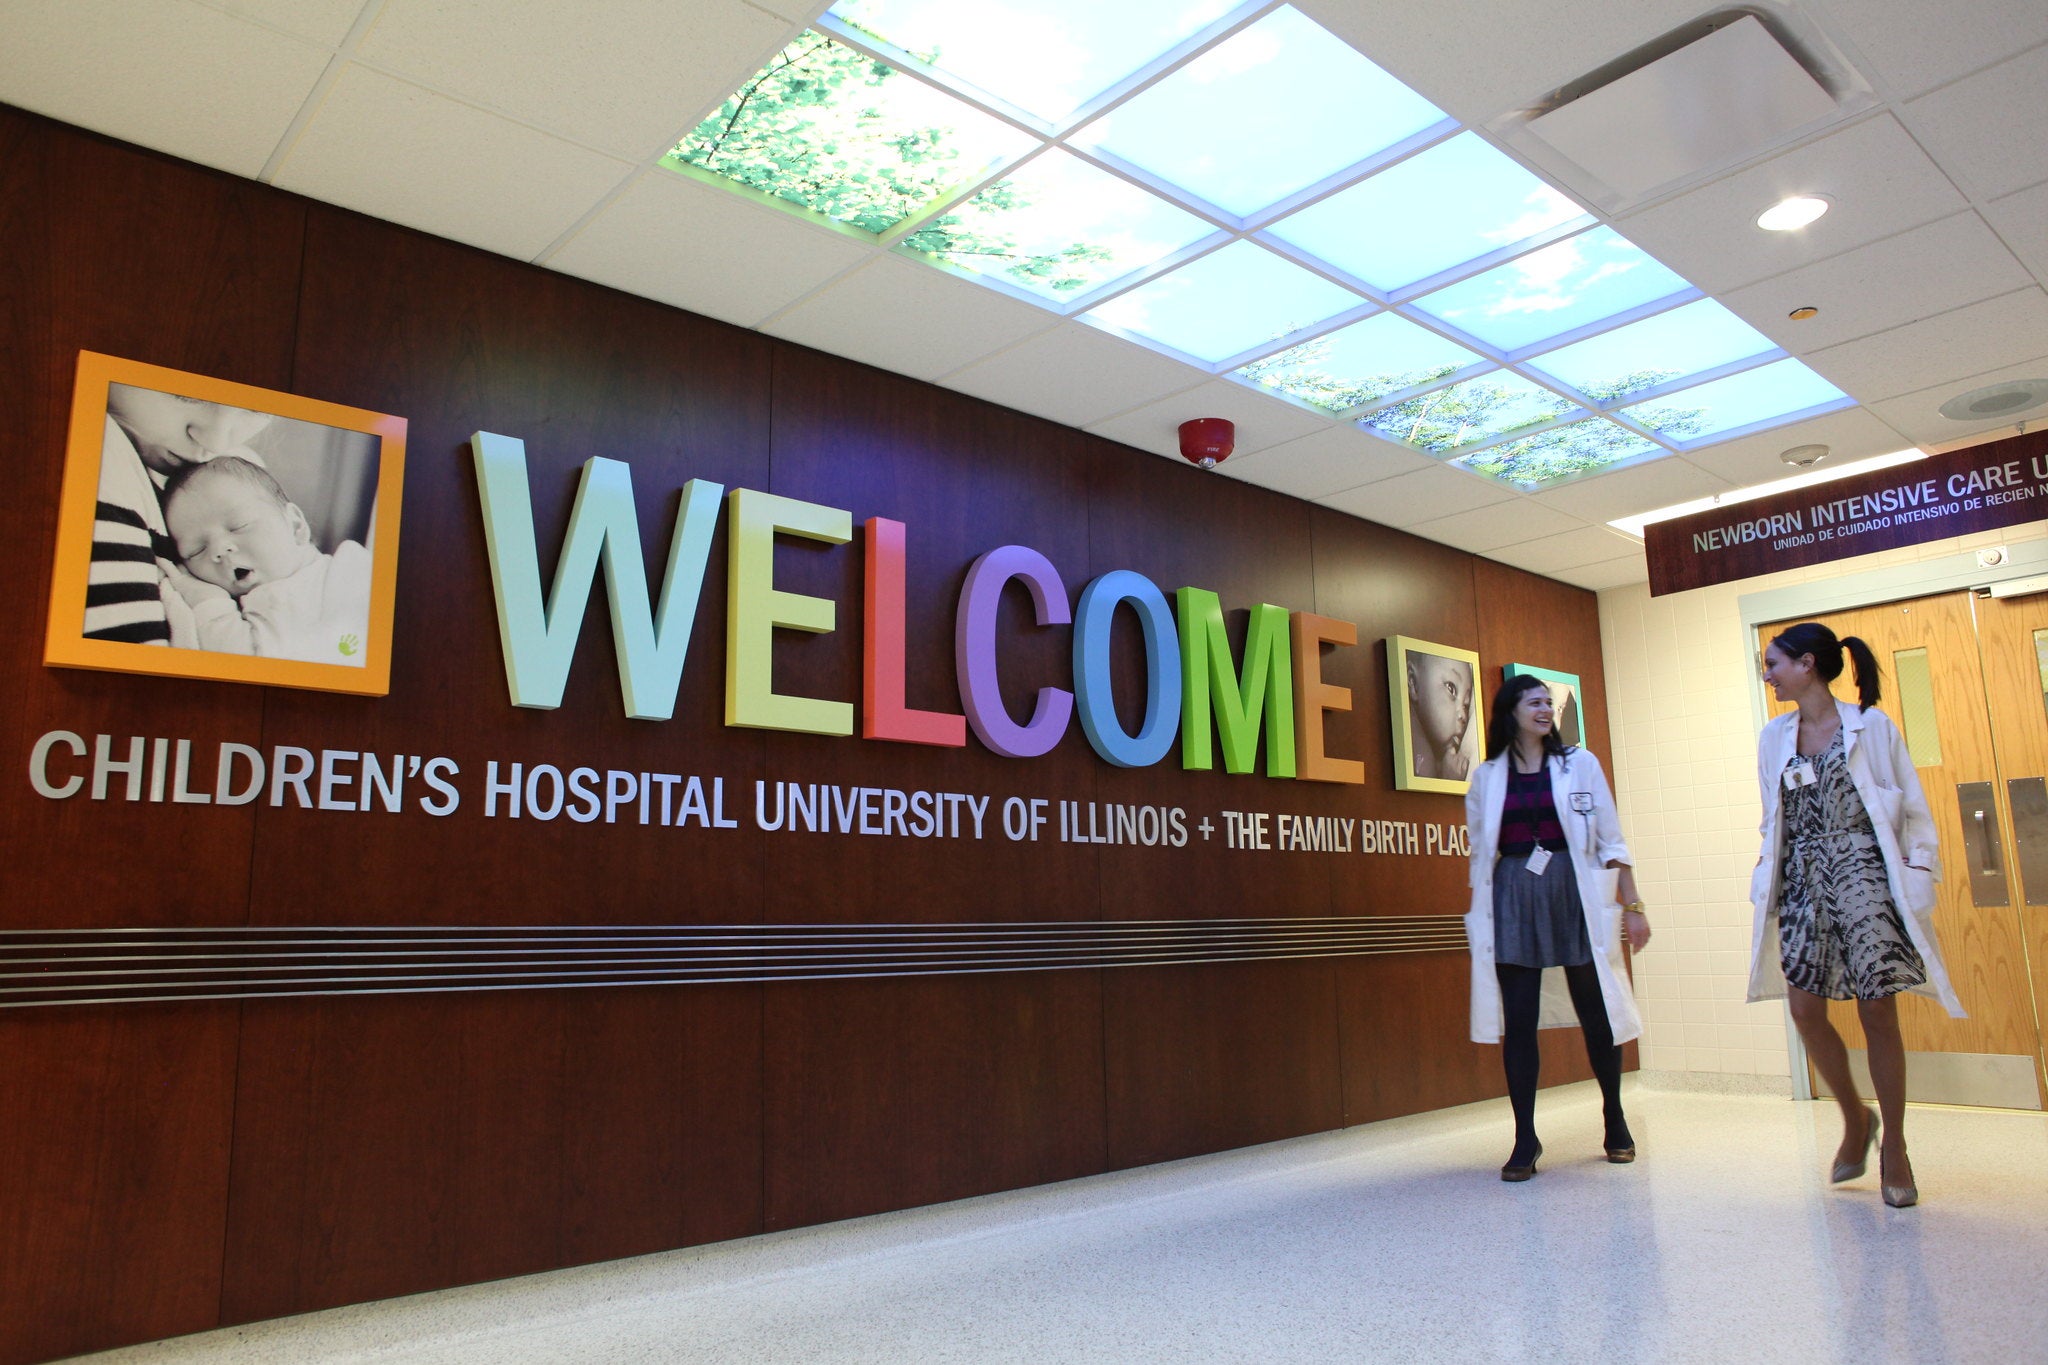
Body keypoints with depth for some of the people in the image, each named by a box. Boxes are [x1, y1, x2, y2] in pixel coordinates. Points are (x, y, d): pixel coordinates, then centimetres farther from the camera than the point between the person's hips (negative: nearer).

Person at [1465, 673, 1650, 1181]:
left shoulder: (1580, 765, 6)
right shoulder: (1487, 778, 8)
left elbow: (1611, 842, 5)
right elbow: (1480, 853, 12)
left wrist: (1632, 905, 1)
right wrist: (1478, 918, 11)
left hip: (1575, 895, 0)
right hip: (1512, 903, 0)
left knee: (1596, 1013, 7)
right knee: (1517, 1020, -2)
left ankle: (1615, 1120, 28)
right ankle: (1525, 1139, 6)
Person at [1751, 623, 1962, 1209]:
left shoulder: (1871, 726, -1)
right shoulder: (1774, 738, 10)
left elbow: (1913, 808, 0)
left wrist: (1918, 875, -7)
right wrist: (1766, 886, 8)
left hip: (1865, 874, -4)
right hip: (1803, 881, 4)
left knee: (1877, 1010, -3)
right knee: (1805, 1009, -3)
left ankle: (1894, 1145, 12)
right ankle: (1855, 1116, 21)